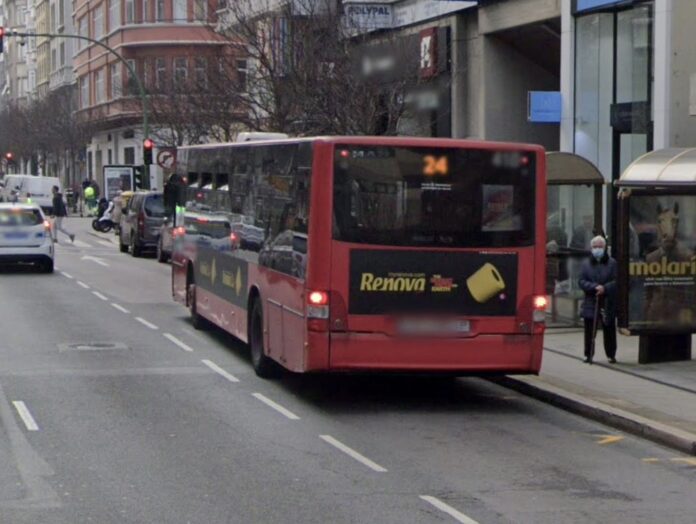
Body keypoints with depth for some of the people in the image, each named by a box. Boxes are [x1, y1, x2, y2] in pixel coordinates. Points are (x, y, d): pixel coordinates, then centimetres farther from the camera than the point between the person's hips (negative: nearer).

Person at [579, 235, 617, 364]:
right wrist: (594, 287, -15)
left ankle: (611, 355, 15)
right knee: (589, 330, 1)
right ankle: (588, 354, 9)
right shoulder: (586, 264, 8)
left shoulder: (612, 263, 3)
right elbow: (582, 282, 1)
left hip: (608, 303, -1)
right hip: (590, 302, 1)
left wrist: (605, 288, -19)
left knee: (609, 330, 5)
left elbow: (617, 281, -4)